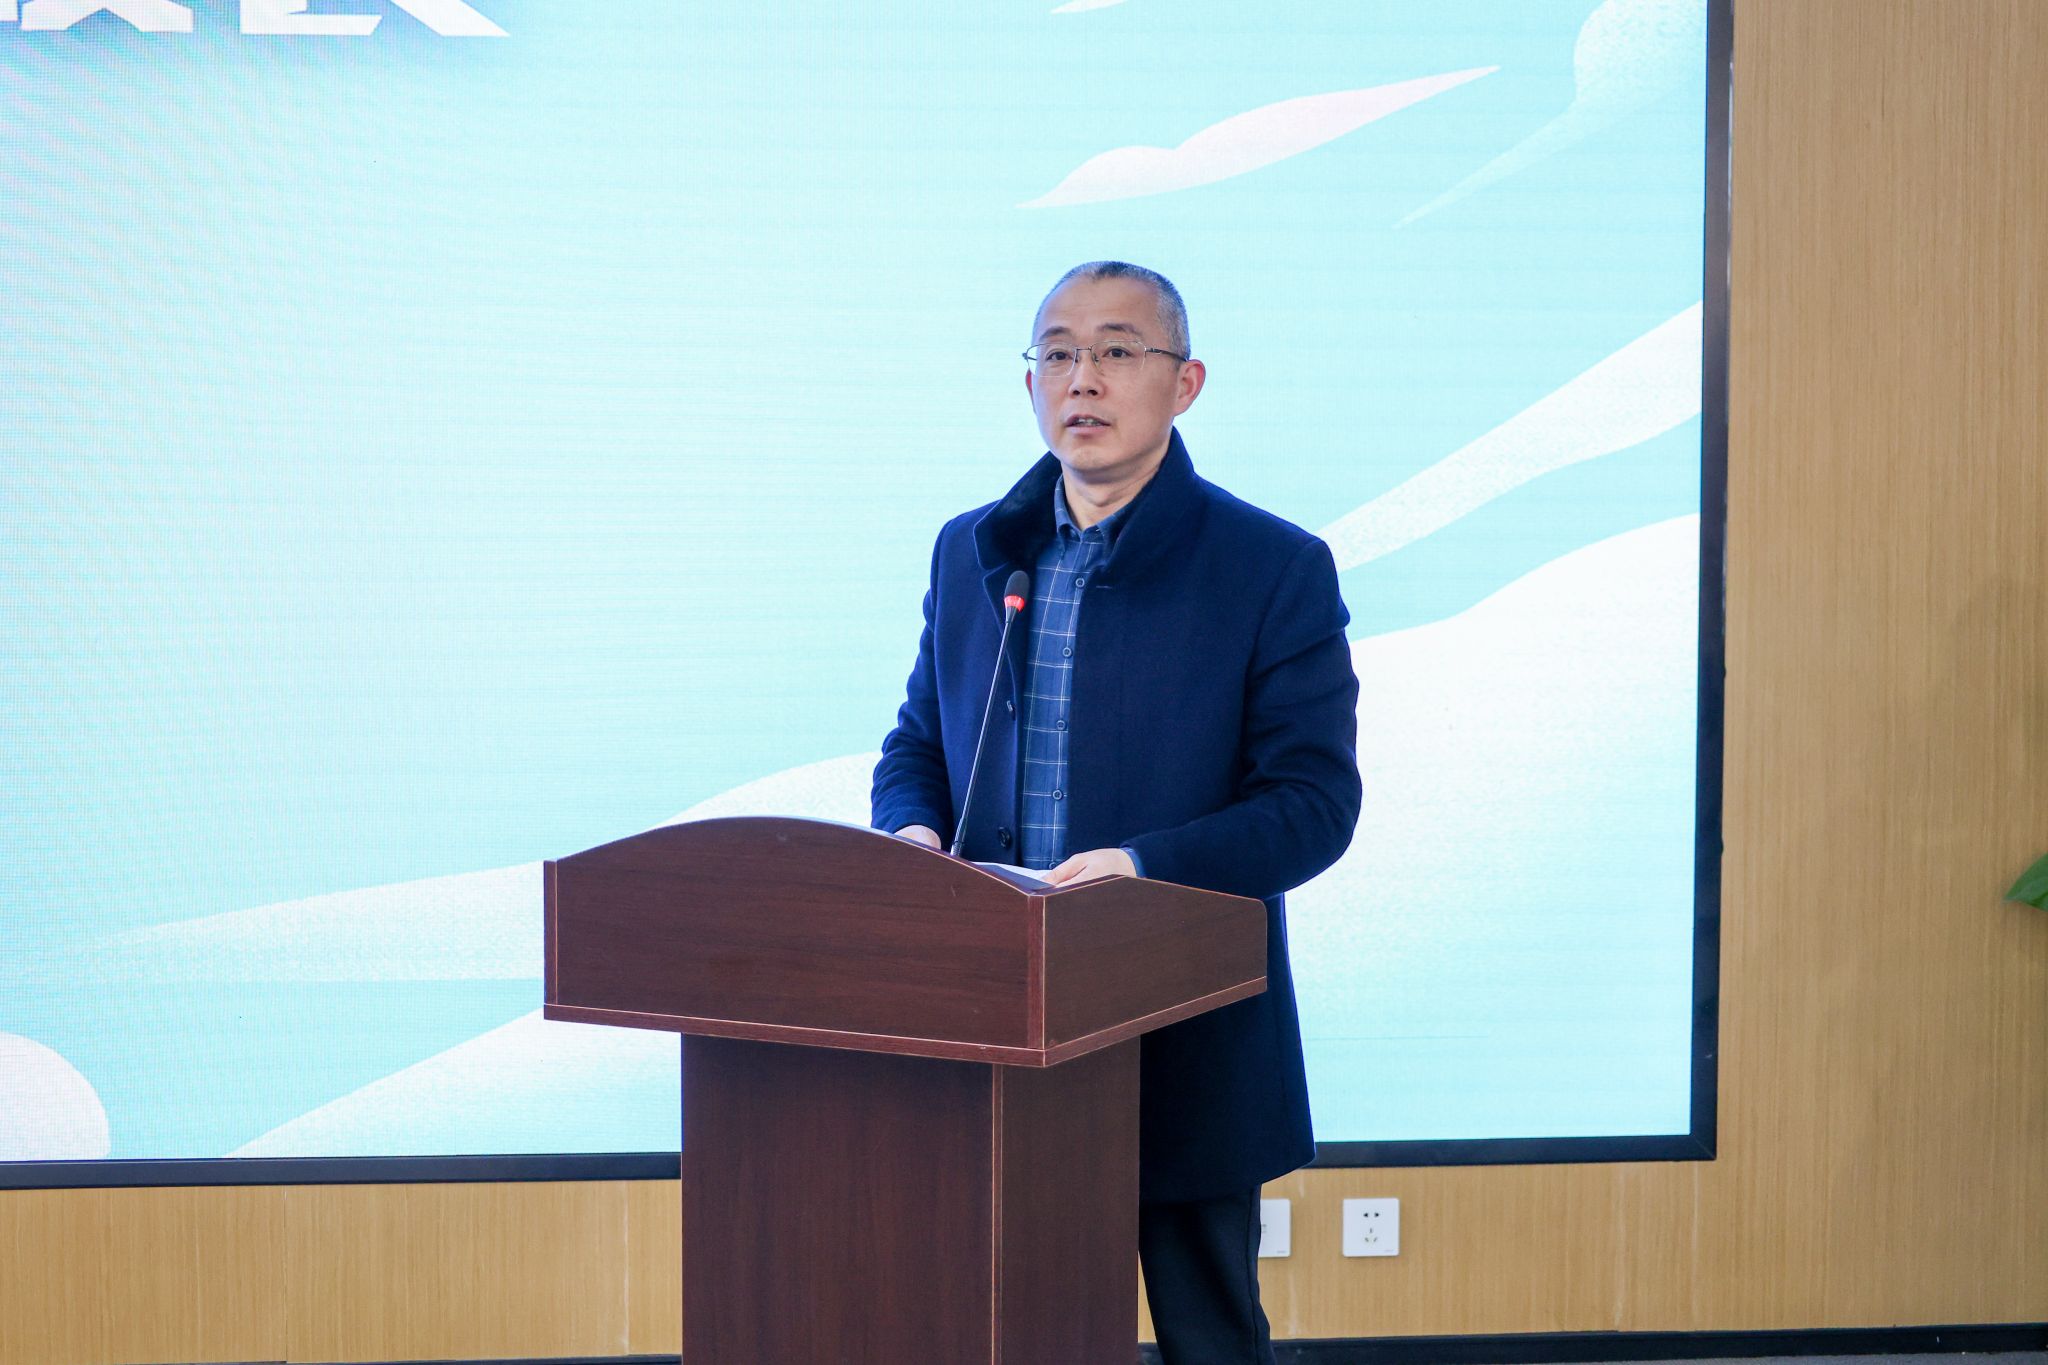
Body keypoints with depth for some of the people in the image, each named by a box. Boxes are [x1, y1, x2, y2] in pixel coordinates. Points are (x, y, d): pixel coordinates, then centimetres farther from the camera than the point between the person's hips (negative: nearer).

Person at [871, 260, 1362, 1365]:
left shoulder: (1276, 568, -5)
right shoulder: (968, 552, 9)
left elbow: (1316, 800, -10)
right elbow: (916, 744, 18)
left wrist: (1146, 866, -24)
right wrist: (912, 828, -6)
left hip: (1188, 1047, -4)